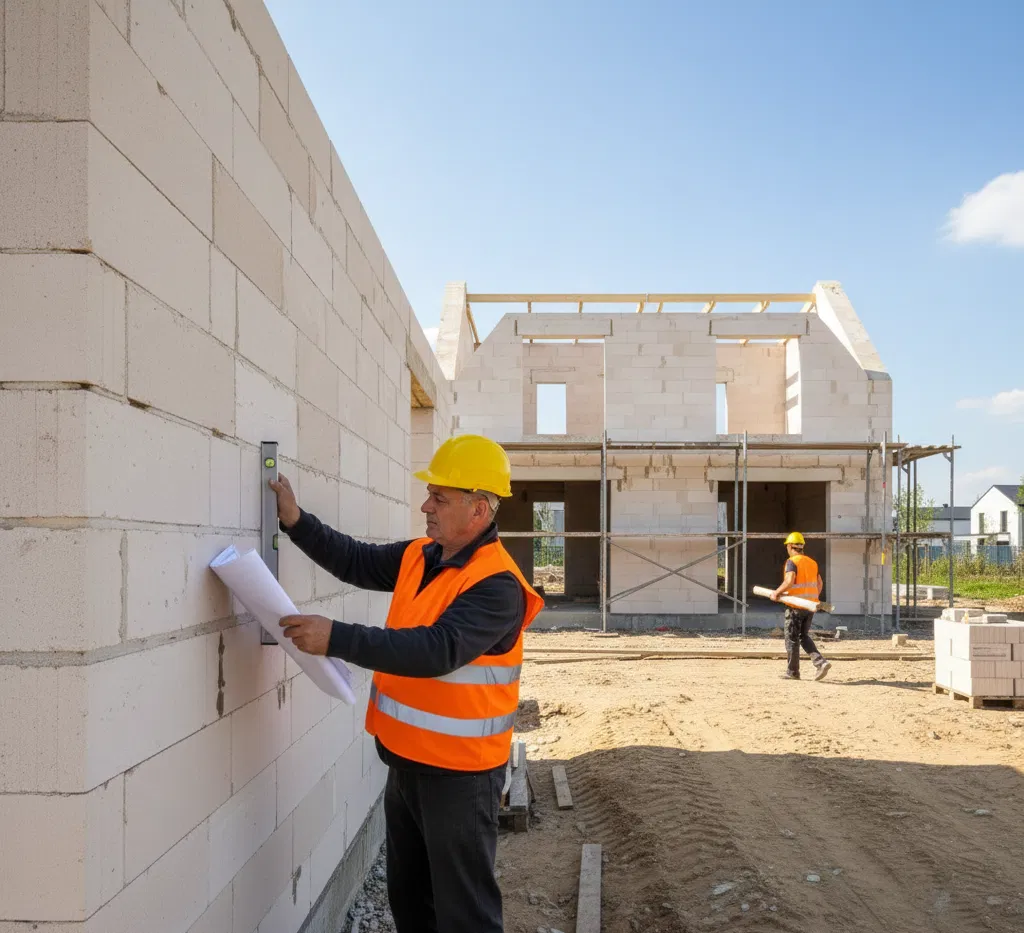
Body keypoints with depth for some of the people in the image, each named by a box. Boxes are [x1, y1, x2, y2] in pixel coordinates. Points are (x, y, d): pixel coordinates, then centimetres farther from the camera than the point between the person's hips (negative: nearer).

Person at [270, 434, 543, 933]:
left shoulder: (496, 586, -24)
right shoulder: (420, 556, 3)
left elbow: (437, 650, -33)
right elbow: (357, 562, 10)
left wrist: (337, 639, -36)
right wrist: (297, 522, -3)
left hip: (459, 774, -8)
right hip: (406, 761, 9)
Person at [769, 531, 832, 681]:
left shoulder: (792, 562, -10)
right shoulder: (812, 562, 12)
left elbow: (789, 582, -24)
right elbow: (820, 584, 15)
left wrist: (776, 593, -12)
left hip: (796, 606, -7)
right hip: (811, 605, 7)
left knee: (792, 639, 4)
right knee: (804, 636, 17)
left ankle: (792, 672, 10)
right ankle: (821, 662, -1)